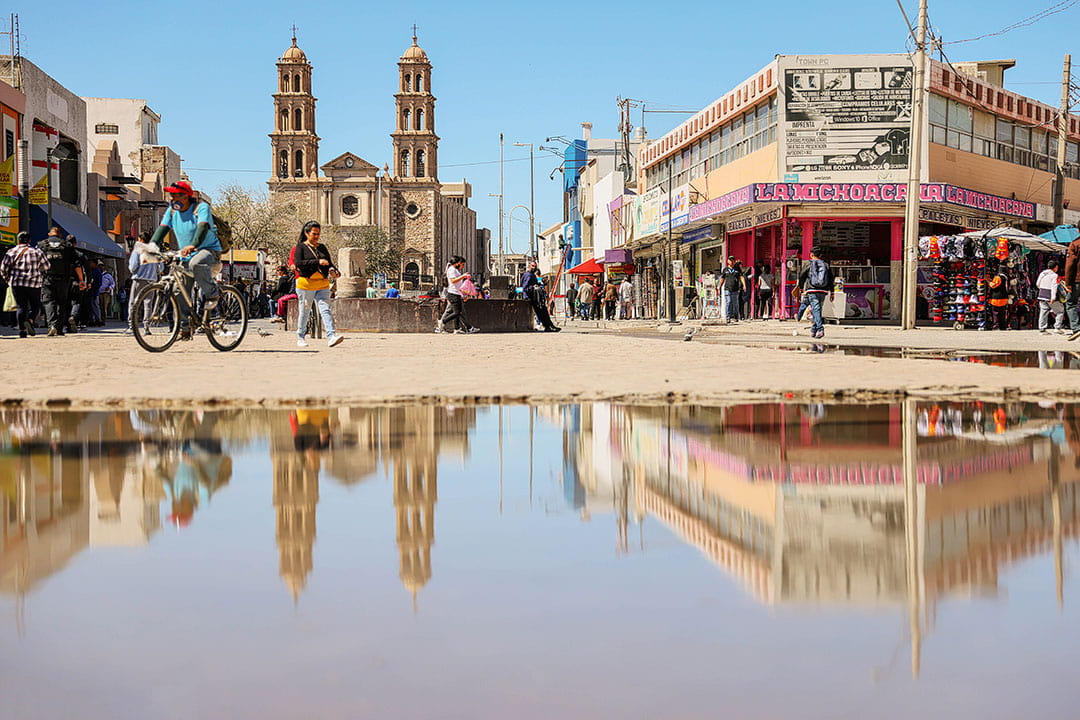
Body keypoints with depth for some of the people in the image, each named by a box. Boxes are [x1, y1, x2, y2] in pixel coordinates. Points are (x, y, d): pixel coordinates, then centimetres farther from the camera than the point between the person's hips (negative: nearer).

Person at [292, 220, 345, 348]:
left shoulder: (322, 247, 15)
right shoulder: (301, 247, 0)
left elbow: (329, 263, 20)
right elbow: (298, 263, -15)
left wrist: (333, 270, -4)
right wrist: (317, 262, -22)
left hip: (322, 285, 4)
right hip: (306, 284, -3)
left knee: (325, 310, -10)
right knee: (304, 312, 6)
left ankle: (331, 337, -21)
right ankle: (300, 338, 20)